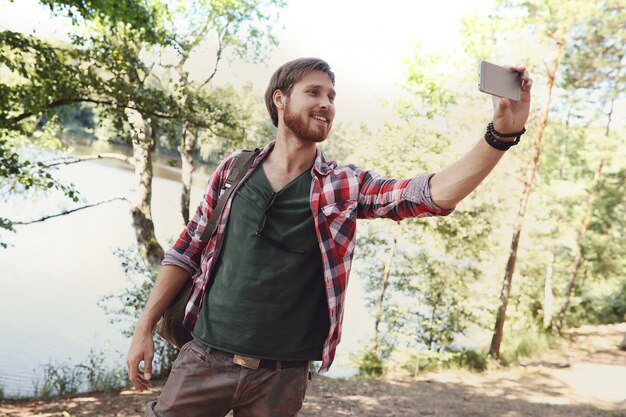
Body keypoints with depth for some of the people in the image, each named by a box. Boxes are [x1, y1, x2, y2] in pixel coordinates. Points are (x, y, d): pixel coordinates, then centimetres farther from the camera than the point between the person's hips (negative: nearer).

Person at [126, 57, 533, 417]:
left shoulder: (345, 187, -4)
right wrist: (145, 328, 4)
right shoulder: (235, 169, 1)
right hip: (205, 360, 1)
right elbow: (186, 252, 7)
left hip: (281, 376, 0)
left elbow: (435, 194, -17)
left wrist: (502, 133, -30)